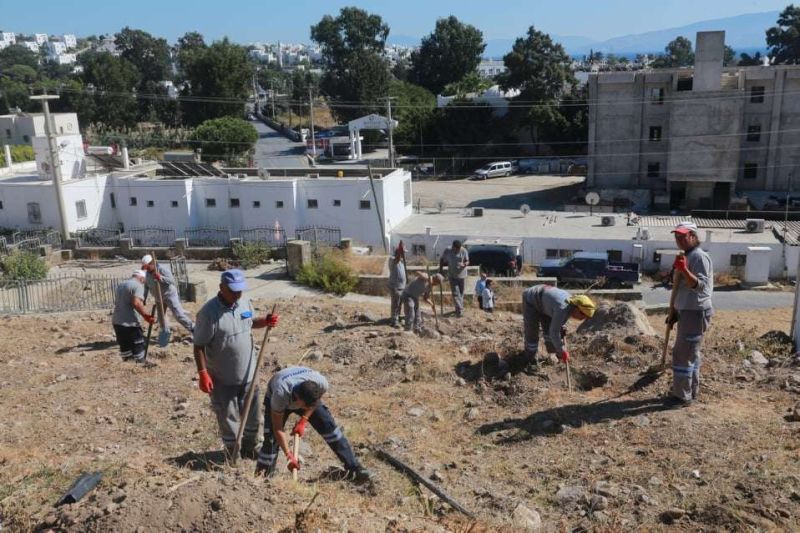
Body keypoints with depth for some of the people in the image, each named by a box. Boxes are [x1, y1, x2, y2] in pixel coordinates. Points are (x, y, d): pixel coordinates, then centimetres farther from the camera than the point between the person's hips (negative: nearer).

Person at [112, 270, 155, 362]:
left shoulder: (121, 284, 17)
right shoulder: (138, 285, -9)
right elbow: (136, 303, -24)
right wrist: (145, 315, -18)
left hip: (116, 321, 8)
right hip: (129, 322, -8)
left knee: (124, 345, 16)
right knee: (138, 345, 4)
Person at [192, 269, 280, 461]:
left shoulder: (245, 302, -4)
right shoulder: (209, 312, -22)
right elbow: (199, 346, -17)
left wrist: (265, 321, -6)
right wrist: (203, 373, -20)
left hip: (248, 374, 6)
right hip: (222, 378, -6)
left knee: (252, 415, 20)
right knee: (228, 418, 10)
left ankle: (250, 449, 42)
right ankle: (232, 455, 30)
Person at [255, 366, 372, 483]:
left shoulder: (321, 384, -37)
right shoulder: (280, 394, -45)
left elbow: (315, 402, -10)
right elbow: (277, 429, -32)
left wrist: (303, 421, -18)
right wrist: (289, 455, -30)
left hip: (306, 397, 2)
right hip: (274, 399, -2)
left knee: (329, 426, -9)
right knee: (272, 437, -21)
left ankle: (353, 467, -1)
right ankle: (263, 475, -3)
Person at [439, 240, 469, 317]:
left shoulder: (464, 251, -10)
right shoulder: (447, 251, -9)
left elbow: (467, 261, -8)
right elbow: (442, 260, 5)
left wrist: (464, 264, -31)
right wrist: (441, 269, -1)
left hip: (462, 275, 1)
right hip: (452, 276, -1)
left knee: (461, 293, 12)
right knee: (455, 293, -8)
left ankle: (459, 308, 29)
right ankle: (459, 310, -10)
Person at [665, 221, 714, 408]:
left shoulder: (700, 257, -17)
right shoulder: (685, 256, 14)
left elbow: (700, 286, -26)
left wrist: (684, 270, -37)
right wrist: (673, 312, 20)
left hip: (696, 312, -10)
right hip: (686, 312, 10)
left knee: (683, 354, -6)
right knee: (690, 353, 17)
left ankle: (682, 396, 2)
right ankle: (690, 392, 28)